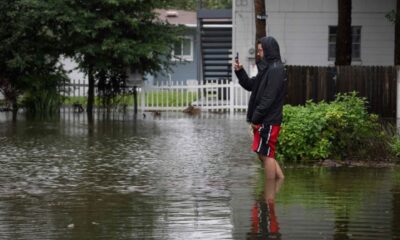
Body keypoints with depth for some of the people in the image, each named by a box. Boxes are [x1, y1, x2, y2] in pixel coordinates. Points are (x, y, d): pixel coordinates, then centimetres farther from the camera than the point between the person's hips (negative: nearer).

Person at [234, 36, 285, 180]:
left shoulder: (275, 69, -16)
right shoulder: (266, 68, 15)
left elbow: (268, 98, -20)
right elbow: (250, 85, 20)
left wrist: (255, 119, -16)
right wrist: (240, 71, 5)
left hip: (268, 121, -10)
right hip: (263, 121, 10)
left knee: (266, 155, -3)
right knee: (264, 155, 14)